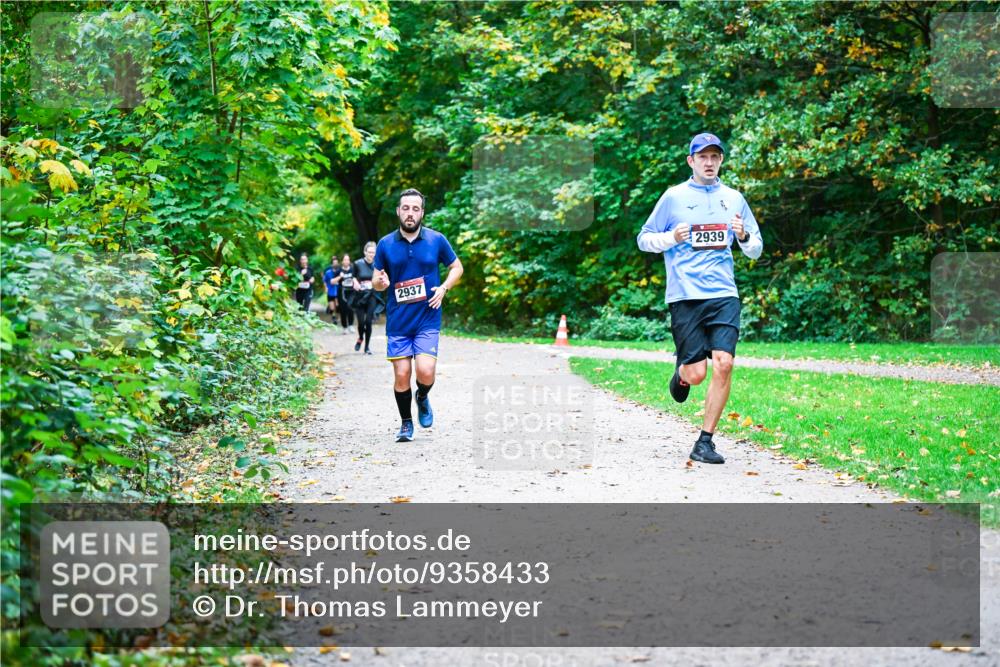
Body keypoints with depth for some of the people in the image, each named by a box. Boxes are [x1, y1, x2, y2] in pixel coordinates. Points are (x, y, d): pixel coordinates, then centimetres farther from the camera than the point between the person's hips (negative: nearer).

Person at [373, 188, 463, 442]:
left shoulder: (437, 240, -1)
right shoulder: (386, 244, 1)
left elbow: (457, 267, 12)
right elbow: (376, 281, 9)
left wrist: (443, 288, -6)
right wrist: (380, 282, -16)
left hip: (428, 319, -1)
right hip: (398, 321, 1)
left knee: (425, 371, -15)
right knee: (401, 375, 1)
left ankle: (422, 398, 20)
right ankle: (406, 424, 20)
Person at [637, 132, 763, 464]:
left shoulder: (733, 198, 14)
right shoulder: (674, 197, 5)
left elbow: (756, 249, 19)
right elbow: (644, 239, 9)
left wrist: (744, 237, -4)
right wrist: (672, 237, -10)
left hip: (723, 294, 2)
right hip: (685, 296, -2)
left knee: (723, 364, -13)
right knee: (697, 373, -7)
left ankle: (705, 442, -1)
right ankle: (681, 372, 32)